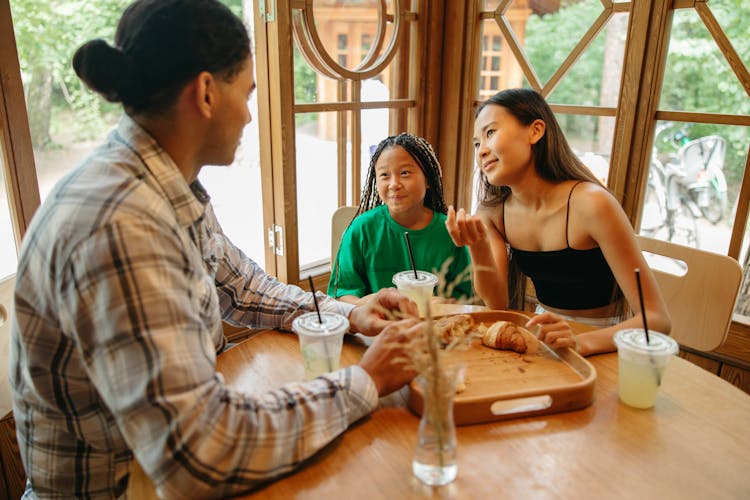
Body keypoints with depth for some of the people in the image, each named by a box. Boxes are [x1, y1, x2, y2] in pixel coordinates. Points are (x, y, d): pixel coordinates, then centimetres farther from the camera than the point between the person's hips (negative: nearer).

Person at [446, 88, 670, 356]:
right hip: (542, 340, 4)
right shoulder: (493, 211, -3)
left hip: (601, 347, -4)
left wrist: (580, 342, -37)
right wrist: (478, 248, -21)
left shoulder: (590, 203, -20)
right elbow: (499, 306, -5)